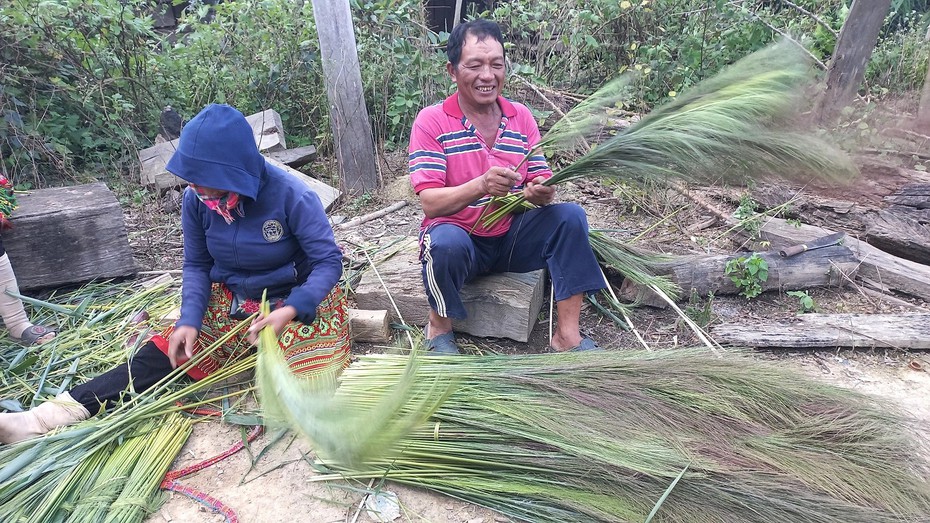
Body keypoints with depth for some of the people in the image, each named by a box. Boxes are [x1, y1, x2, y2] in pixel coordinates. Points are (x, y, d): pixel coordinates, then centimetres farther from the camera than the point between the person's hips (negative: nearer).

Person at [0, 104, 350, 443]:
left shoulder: (290, 195, -24)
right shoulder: (196, 200, -9)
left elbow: (329, 260, -21)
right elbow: (197, 265, 3)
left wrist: (289, 312, -35)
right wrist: (189, 320, -13)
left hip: (295, 301, -2)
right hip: (229, 302, 2)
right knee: (165, 353, -13)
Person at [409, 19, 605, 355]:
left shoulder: (521, 116, 2)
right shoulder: (431, 122, -11)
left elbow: (542, 183, -2)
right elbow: (430, 202, -20)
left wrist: (541, 193, -27)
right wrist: (480, 186, -38)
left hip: (511, 237, 4)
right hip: (460, 237, -4)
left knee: (569, 216, -19)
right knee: (446, 243, -37)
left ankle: (567, 336, -14)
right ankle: (439, 327, -6)